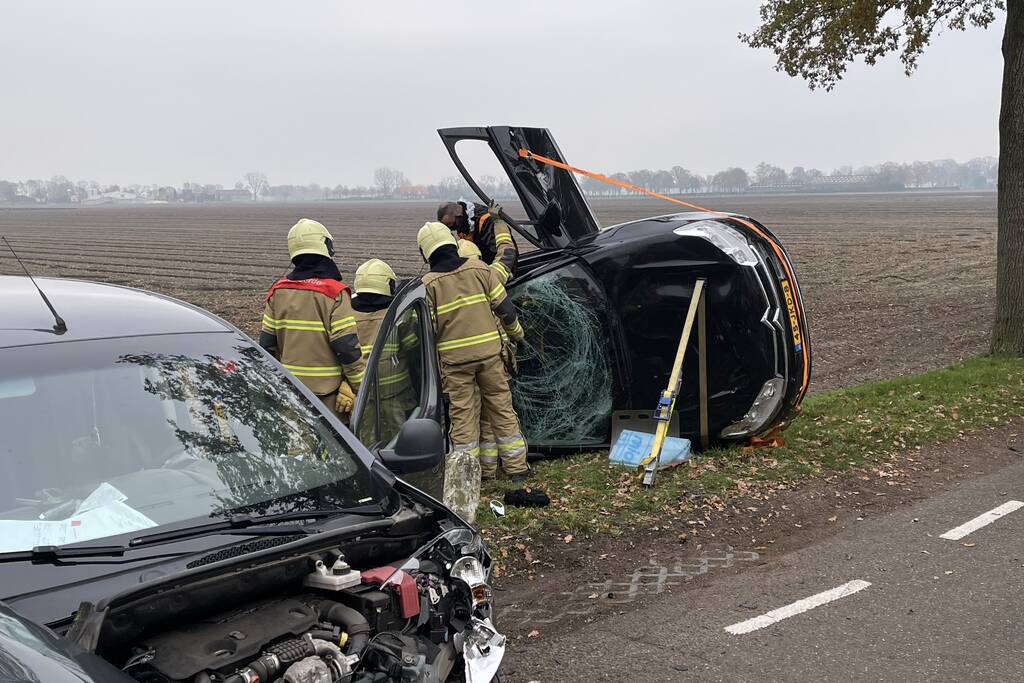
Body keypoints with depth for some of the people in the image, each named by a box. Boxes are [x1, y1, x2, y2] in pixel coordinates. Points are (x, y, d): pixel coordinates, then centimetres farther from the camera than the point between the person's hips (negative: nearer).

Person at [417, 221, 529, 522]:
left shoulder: (429, 283, -7)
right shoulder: (479, 269, -3)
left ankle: (464, 475, 10)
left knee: (463, 417, 7)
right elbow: (504, 307, 1)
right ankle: (517, 465, 21)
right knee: (502, 407, 13)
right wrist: (517, 334, 17)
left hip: (454, 359, -1)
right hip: (488, 351, 2)